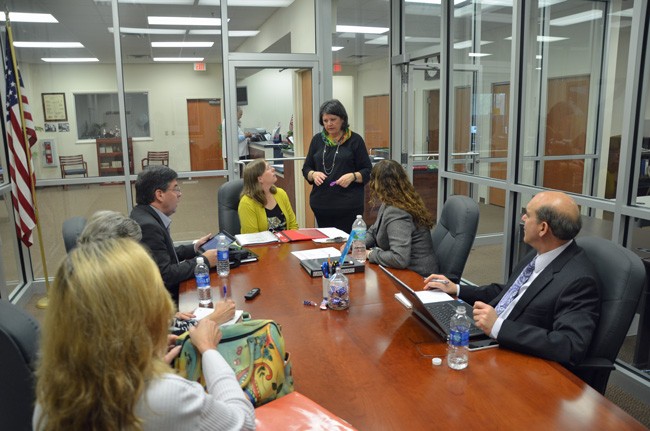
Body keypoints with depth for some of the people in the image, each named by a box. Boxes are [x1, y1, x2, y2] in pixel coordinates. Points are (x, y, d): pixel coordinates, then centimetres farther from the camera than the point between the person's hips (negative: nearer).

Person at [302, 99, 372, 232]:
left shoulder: (355, 140, 2)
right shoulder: (317, 140, 12)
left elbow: (368, 171, 3)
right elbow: (306, 168, 15)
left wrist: (353, 176, -17)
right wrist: (313, 174, -6)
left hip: (349, 206, -3)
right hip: (322, 205, 3)